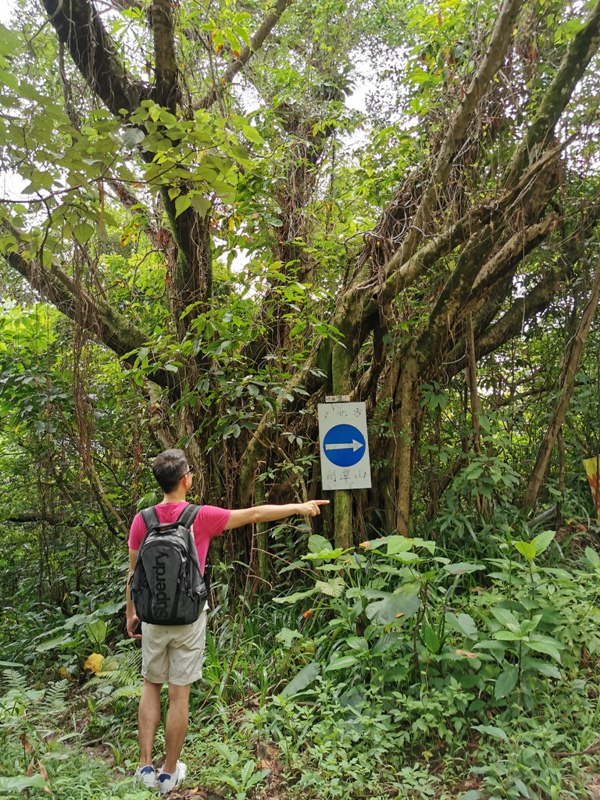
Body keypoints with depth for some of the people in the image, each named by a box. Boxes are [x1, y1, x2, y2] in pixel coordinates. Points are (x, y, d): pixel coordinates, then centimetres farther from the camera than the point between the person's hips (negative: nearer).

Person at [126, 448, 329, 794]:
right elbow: (255, 514, -8)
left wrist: (131, 613, 15)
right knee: (179, 693, 9)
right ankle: (169, 773, 23)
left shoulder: (142, 520, -7)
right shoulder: (202, 517, -15)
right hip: (188, 619, -3)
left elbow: (134, 573, 1)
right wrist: (299, 507, 2)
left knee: (151, 686, 20)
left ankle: (146, 766, 22)